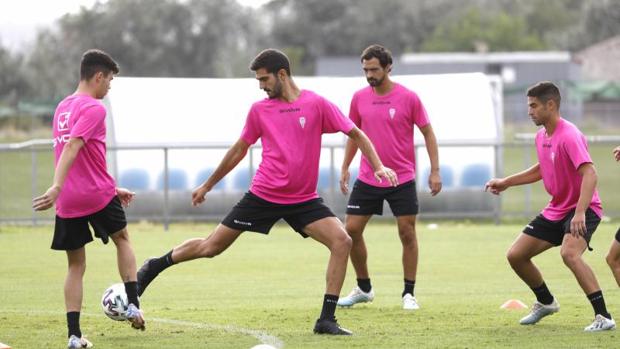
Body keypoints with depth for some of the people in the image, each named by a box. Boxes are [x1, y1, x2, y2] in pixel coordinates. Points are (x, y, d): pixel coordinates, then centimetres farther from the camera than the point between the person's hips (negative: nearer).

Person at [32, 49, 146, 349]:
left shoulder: (62, 107, 17)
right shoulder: (94, 108, -10)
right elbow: (72, 147, -24)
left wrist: (113, 189, 29)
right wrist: (57, 187, -33)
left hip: (67, 201, 6)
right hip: (98, 195, -6)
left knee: (76, 265, 8)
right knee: (122, 238, 22)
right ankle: (133, 305, 18)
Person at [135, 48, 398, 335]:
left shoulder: (316, 104, -5)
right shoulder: (259, 110, 2)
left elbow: (355, 134, 0)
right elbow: (239, 150, 16)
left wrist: (378, 166, -14)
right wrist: (207, 185, 22)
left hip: (303, 199, -1)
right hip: (262, 194, 1)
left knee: (341, 241, -20)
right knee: (210, 247, 4)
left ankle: (327, 320, -14)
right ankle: (154, 267, 28)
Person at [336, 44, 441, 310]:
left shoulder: (408, 98, -8)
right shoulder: (359, 98, 2)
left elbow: (428, 133, -1)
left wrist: (435, 171, -5)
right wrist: (345, 168, 11)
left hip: (402, 179, -3)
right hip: (367, 179, 3)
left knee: (407, 232, -3)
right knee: (351, 230, 0)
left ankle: (409, 294, 8)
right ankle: (363, 288, 17)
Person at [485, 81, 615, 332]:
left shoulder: (569, 136, -22)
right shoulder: (542, 136, 7)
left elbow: (589, 174, -33)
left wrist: (580, 213, -43)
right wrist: (506, 183, 23)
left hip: (583, 209, -9)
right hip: (555, 210, 9)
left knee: (569, 253, -35)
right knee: (515, 255, 7)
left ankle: (603, 317, -32)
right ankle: (546, 302, 32)